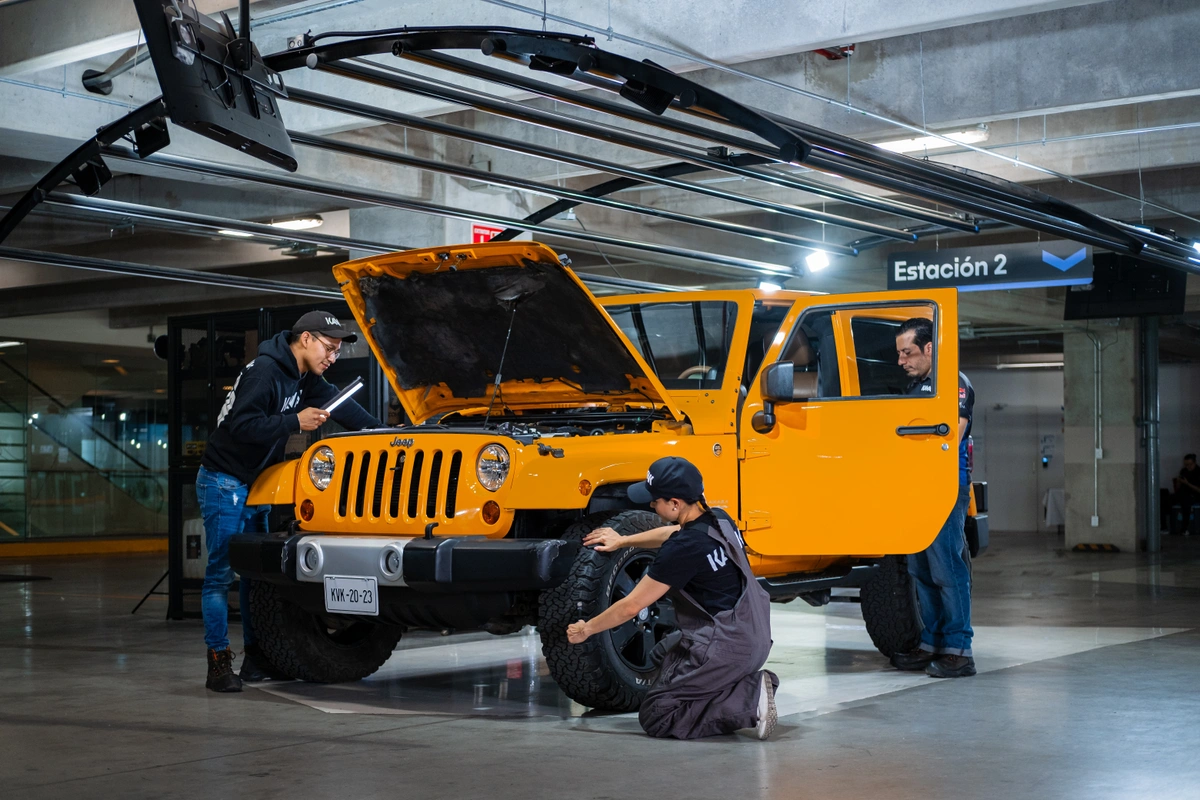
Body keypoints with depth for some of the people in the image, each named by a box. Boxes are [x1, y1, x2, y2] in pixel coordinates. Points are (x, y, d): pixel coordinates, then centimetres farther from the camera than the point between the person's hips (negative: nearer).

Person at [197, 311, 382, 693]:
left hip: (257, 485, 10)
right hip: (224, 482, -10)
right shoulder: (264, 371, -21)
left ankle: (256, 659, 18)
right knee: (221, 572, -7)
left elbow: (339, 403, 19)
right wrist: (295, 422, -26)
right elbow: (241, 425, -28)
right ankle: (219, 663, -5)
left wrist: (379, 433, 15)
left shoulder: (304, 379, 7)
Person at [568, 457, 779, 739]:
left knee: (654, 717, 0)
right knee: (666, 651, 31)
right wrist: (623, 541, 28)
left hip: (726, 648, -9)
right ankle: (747, 685, 12)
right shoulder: (718, 519, 2)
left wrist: (586, 629, 2)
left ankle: (748, 701, -11)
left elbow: (630, 607, -13)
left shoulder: (683, 549, -22)